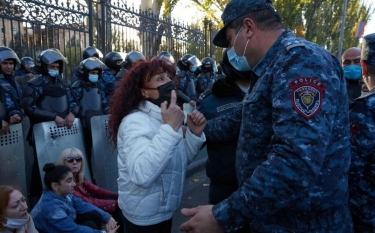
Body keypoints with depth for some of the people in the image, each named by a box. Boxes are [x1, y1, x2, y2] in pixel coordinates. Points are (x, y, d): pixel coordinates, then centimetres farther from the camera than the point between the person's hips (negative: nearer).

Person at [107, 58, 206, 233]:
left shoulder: (167, 116, 4)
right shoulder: (135, 121, -23)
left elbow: (180, 159, 8)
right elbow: (142, 175, -39)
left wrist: (194, 134, -7)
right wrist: (170, 128, -37)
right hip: (144, 217, -8)